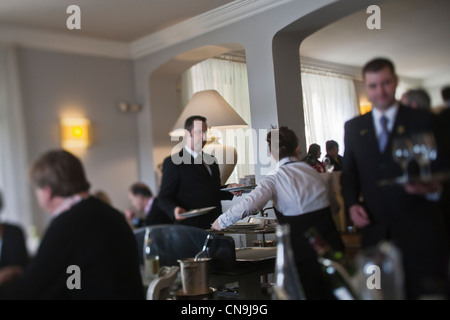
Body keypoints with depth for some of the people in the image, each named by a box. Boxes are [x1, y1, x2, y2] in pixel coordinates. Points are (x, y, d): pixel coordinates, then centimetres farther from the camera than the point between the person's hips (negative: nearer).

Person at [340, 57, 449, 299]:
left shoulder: (423, 121, 3)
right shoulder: (353, 127, 11)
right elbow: (348, 174, 15)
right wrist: (351, 204, -2)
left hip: (419, 233, -2)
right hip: (376, 232, 3)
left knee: (427, 294, 3)